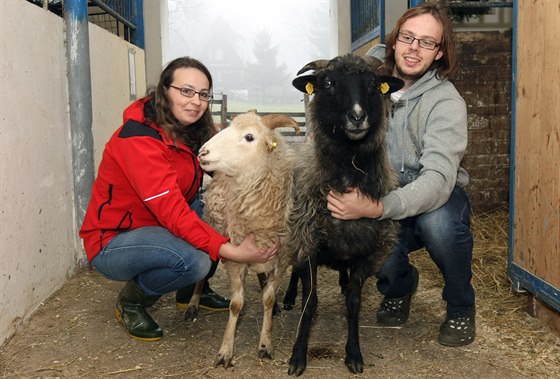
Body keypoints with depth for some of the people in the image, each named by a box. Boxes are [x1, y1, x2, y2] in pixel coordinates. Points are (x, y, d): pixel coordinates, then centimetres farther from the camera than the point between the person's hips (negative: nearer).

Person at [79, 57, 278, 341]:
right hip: (112, 242, -8)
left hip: (157, 227, 8)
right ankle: (130, 302, -2)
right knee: (194, 260, -33)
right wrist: (231, 251, -40)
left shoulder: (195, 131, 0)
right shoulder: (139, 137, -27)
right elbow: (171, 211, -34)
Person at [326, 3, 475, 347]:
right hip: (382, 199, 3)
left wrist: (375, 208, -49)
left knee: (439, 222, -38)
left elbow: (437, 179, -33)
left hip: (435, 200, -2)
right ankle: (399, 285, 12)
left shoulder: (446, 102, -20)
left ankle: (461, 308, -4)